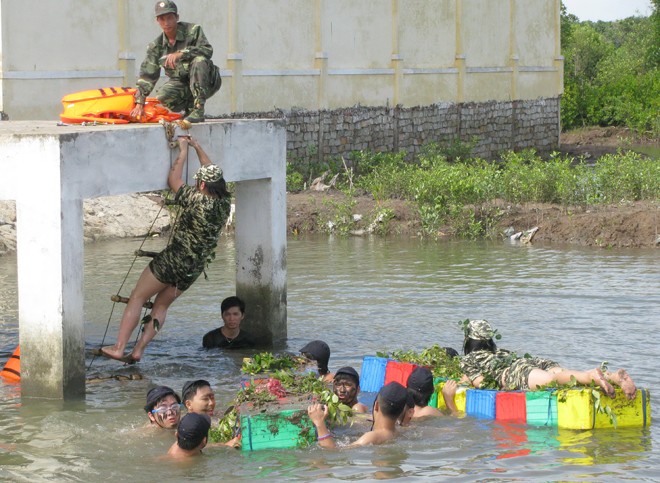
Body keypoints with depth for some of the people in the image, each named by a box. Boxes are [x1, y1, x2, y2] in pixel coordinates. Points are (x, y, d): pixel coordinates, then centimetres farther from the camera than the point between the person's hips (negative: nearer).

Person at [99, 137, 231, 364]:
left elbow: (173, 180, -8)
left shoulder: (197, 201, -21)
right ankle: (138, 350, 12)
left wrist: (183, 151, 2)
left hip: (173, 260, -7)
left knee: (137, 298, 6)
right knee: (161, 305, 18)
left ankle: (119, 347, 3)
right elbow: (213, 174, 14)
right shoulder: (224, 204, -3)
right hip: (194, 269, 7)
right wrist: (197, 147, 20)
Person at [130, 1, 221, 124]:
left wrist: (180, 54, -37)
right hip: (181, 85, 3)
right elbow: (147, 75, -2)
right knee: (163, 96, -29)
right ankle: (189, 107, 3)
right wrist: (139, 103, -11)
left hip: (205, 82, -3)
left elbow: (207, 50, -25)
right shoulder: (156, 45, 1)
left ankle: (198, 111, -31)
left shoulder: (193, 30, -9)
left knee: (199, 60, -34)